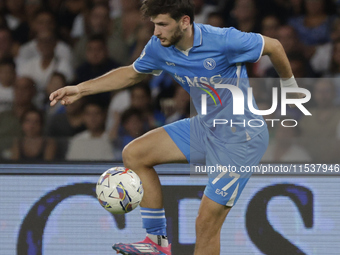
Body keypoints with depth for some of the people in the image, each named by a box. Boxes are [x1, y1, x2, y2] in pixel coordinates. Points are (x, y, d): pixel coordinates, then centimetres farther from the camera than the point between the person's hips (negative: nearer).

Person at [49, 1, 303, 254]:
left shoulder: (223, 41, -26)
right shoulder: (159, 47, -6)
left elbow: (273, 46, -11)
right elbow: (131, 73, 14)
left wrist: (289, 86, 5)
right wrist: (80, 89, 8)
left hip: (241, 139, -8)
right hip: (206, 127, 8)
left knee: (206, 224, -11)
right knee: (134, 154, 3)